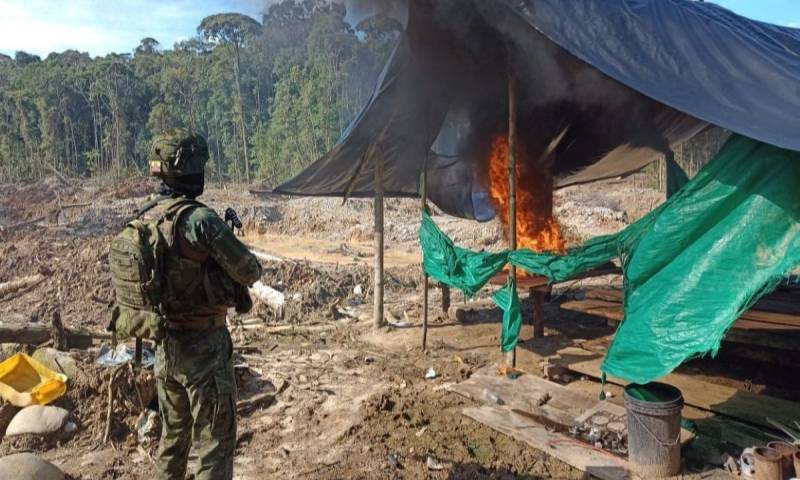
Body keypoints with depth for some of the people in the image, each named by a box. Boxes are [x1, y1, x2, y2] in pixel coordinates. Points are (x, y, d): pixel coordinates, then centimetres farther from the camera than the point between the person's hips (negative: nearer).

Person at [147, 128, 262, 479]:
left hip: (165, 345, 8)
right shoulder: (200, 220, -22)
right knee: (215, 444, 4)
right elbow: (250, 272, -16)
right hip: (203, 347, -8)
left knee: (173, 434, 25)